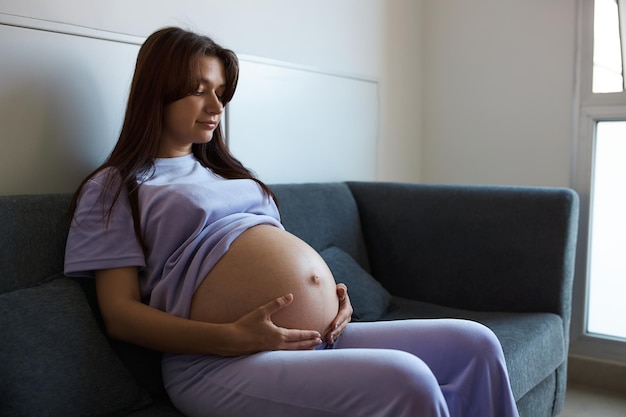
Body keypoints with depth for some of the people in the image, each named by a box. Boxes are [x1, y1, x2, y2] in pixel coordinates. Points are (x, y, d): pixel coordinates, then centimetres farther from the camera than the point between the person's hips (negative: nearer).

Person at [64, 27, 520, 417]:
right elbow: (120, 314, -4)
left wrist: (333, 297, 4)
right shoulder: (113, 188, 5)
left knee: (476, 345, -3)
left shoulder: (225, 170, 25)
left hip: (324, 340, 7)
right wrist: (231, 337, -18)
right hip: (222, 363, -7)